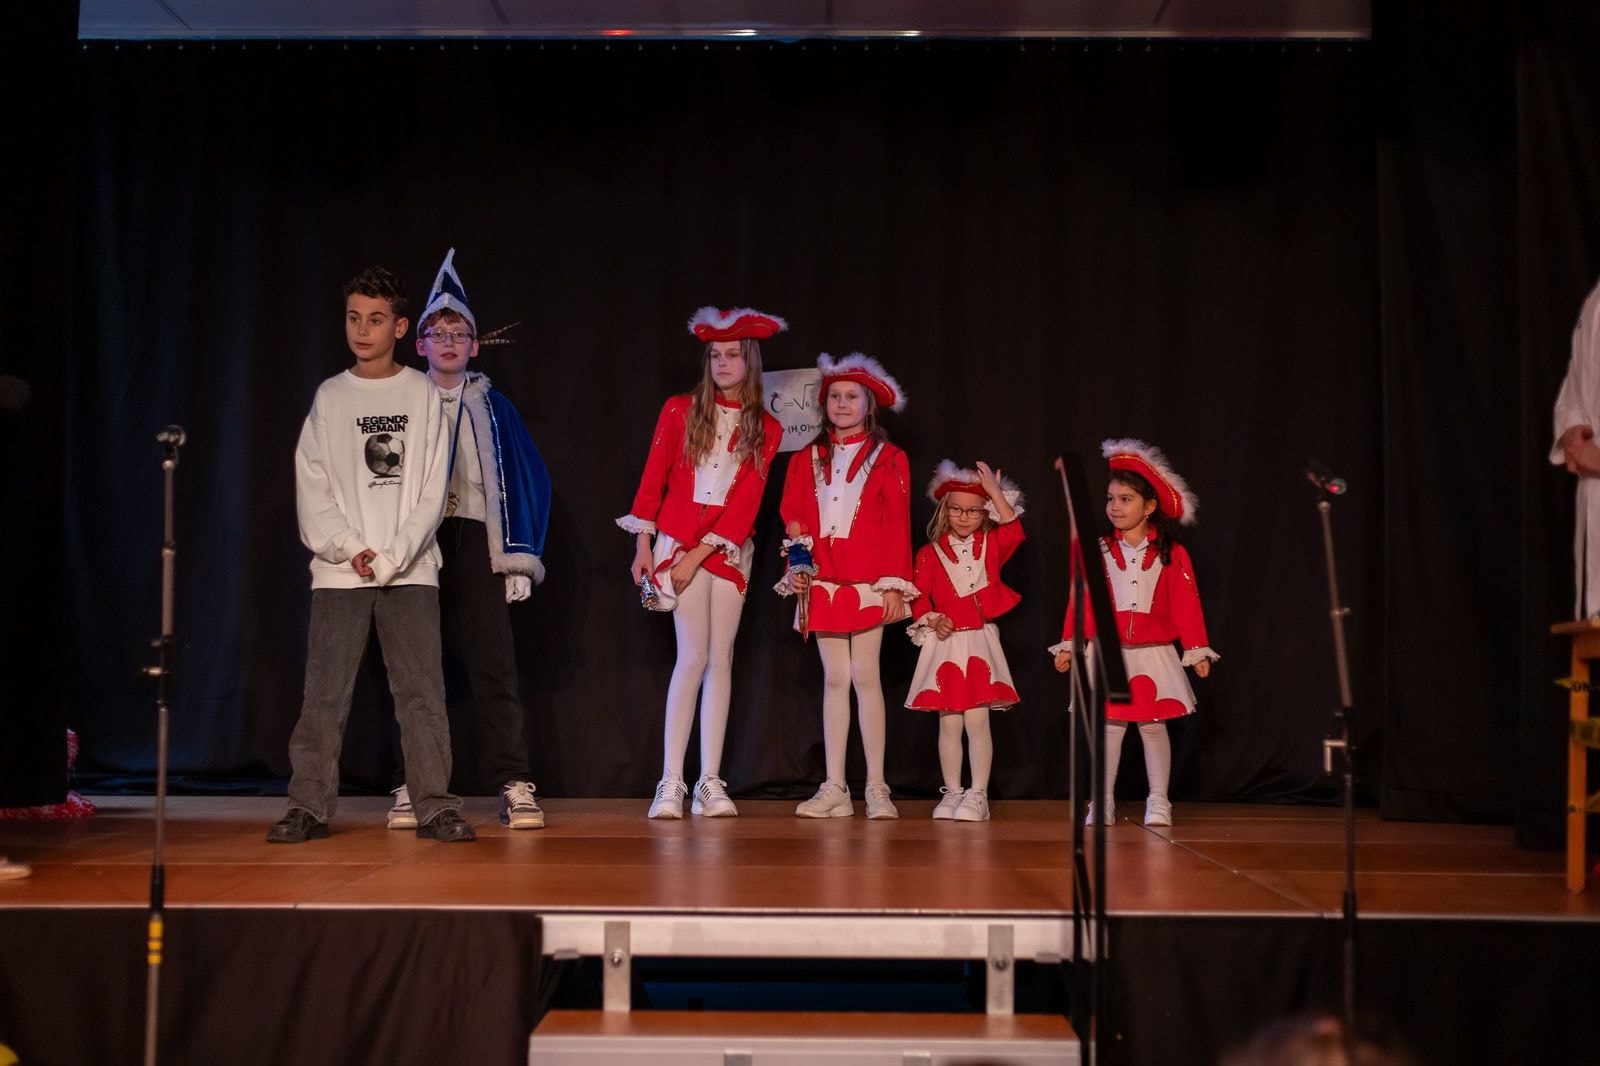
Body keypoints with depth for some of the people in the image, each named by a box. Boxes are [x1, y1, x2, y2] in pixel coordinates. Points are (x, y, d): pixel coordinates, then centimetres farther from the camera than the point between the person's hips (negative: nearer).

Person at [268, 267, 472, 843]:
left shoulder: (423, 394, 6)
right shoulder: (330, 396, 9)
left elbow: (433, 489, 0)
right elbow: (312, 489, 3)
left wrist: (394, 556, -10)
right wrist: (353, 550, -9)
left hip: (411, 571, -1)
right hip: (339, 572, 1)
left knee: (422, 692, -3)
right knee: (324, 694, -1)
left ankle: (435, 806, 2)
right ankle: (309, 806, 6)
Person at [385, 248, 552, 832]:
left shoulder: (493, 408, 12)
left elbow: (530, 479, 9)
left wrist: (521, 558, 0)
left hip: (476, 546, 0)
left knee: (493, 664, -6)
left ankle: (514, 785, -5)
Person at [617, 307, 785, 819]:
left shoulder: (766, 429, 5)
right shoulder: (680, 410, 3)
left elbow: (746, 501, -4)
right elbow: (652, 480, 3)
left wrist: (698, 556, -12)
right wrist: (643, 545, -3)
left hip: (729, 549, 2)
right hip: (677, 541, -2)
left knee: (721, 660, 1)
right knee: (694, 656, -11)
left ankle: (710, 783, 4)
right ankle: (671, 783, -10)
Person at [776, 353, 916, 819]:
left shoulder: (888, 458, 3)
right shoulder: (807, 458, 13)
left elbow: (897, 524, -2)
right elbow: (793, 518, 9)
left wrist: (894, 584, -9)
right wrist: (796, 565, -4)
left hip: (867, 583, -3)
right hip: (822, 583, 3)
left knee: (866, 676, -5)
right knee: (834, 679, 6)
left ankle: (876, 787, 0)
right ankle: (834, 788, 7)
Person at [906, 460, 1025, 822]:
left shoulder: (990, 545, 6)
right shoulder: (930, 553, 4)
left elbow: (1014, 531, -14)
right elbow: (918, 596, 3)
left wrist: (995, 490, -15)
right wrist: (932, 620, -15)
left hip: (979, 643, 0)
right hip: (945, 645, 0)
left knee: (976, 720, -5)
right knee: (949, 723, 3)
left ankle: (977, 795, 1)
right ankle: (951, 792, 13)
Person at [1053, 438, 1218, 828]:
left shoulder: (1171, 554, -2)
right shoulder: (1098, 552, 0)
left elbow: (1186, 605, -1)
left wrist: (1197, 650, -2)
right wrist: (1069, 644, 1)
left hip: (1153, 656, -1)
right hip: (1108, 655, 1)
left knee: (1153, 725, 5)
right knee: (1109, 725, 4)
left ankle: (1158, 802, 13)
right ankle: (1103, 802, 12)